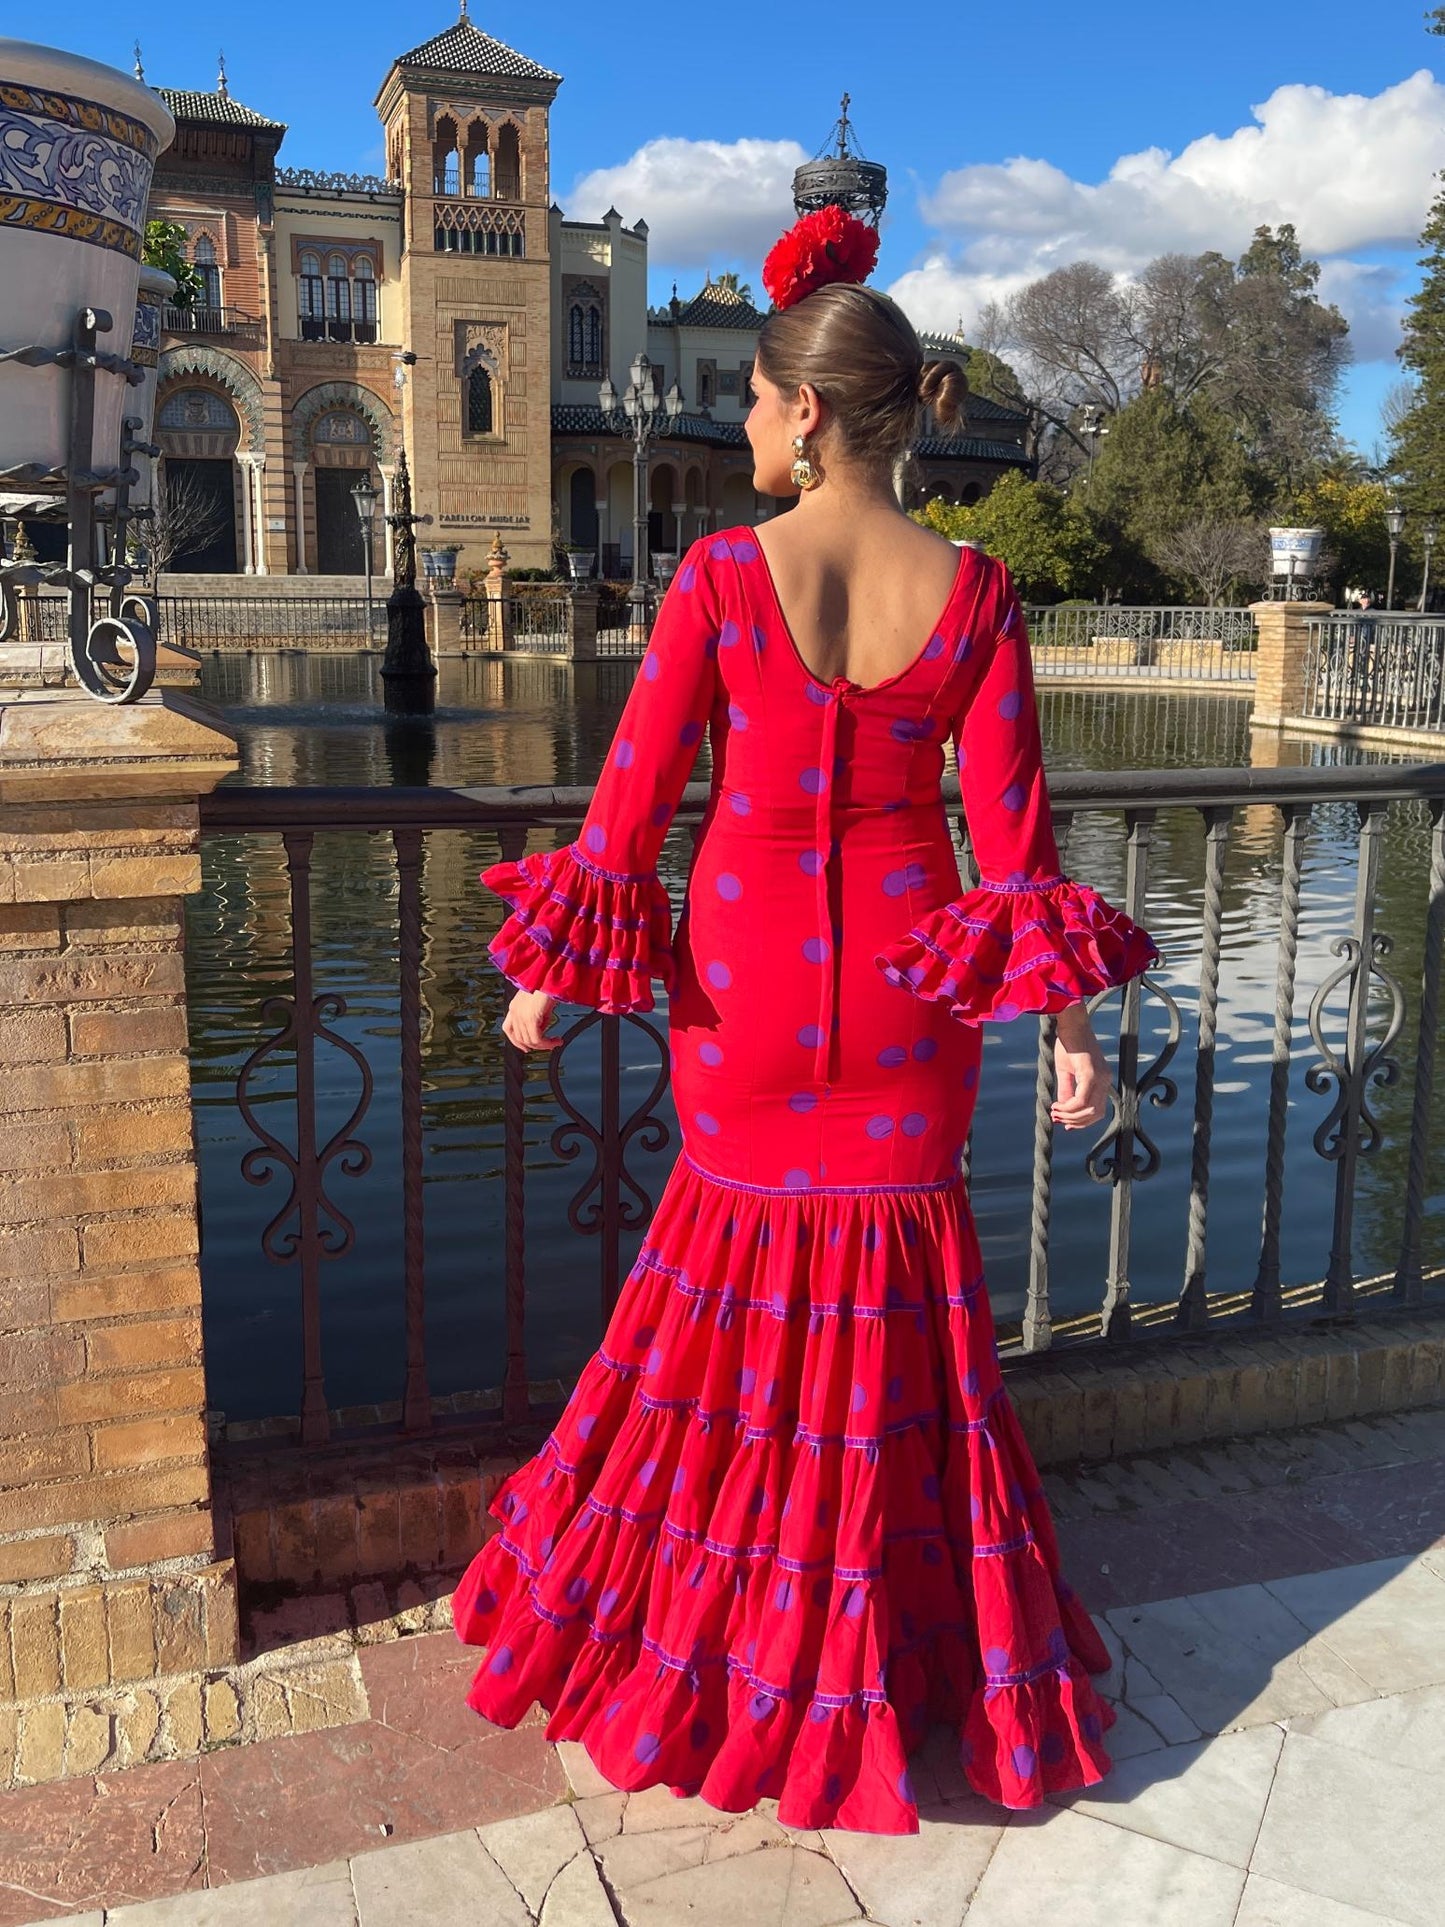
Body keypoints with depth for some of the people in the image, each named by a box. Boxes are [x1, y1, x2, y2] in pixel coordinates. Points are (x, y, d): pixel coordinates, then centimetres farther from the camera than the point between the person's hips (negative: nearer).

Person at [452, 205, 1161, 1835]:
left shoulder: (721, 574, -12)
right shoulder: (972, 590, -6)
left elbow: (631, 795, -10)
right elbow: (1010, 825, -7)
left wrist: (551, 973, 1)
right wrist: (1068, 1024, -1)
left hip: (750, 973, -1)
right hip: (907, 988, 2)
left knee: (740, 1276, 18)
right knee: (897, 1297, 17)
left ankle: (733, 1646, 36)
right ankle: (892, 1648, 34)